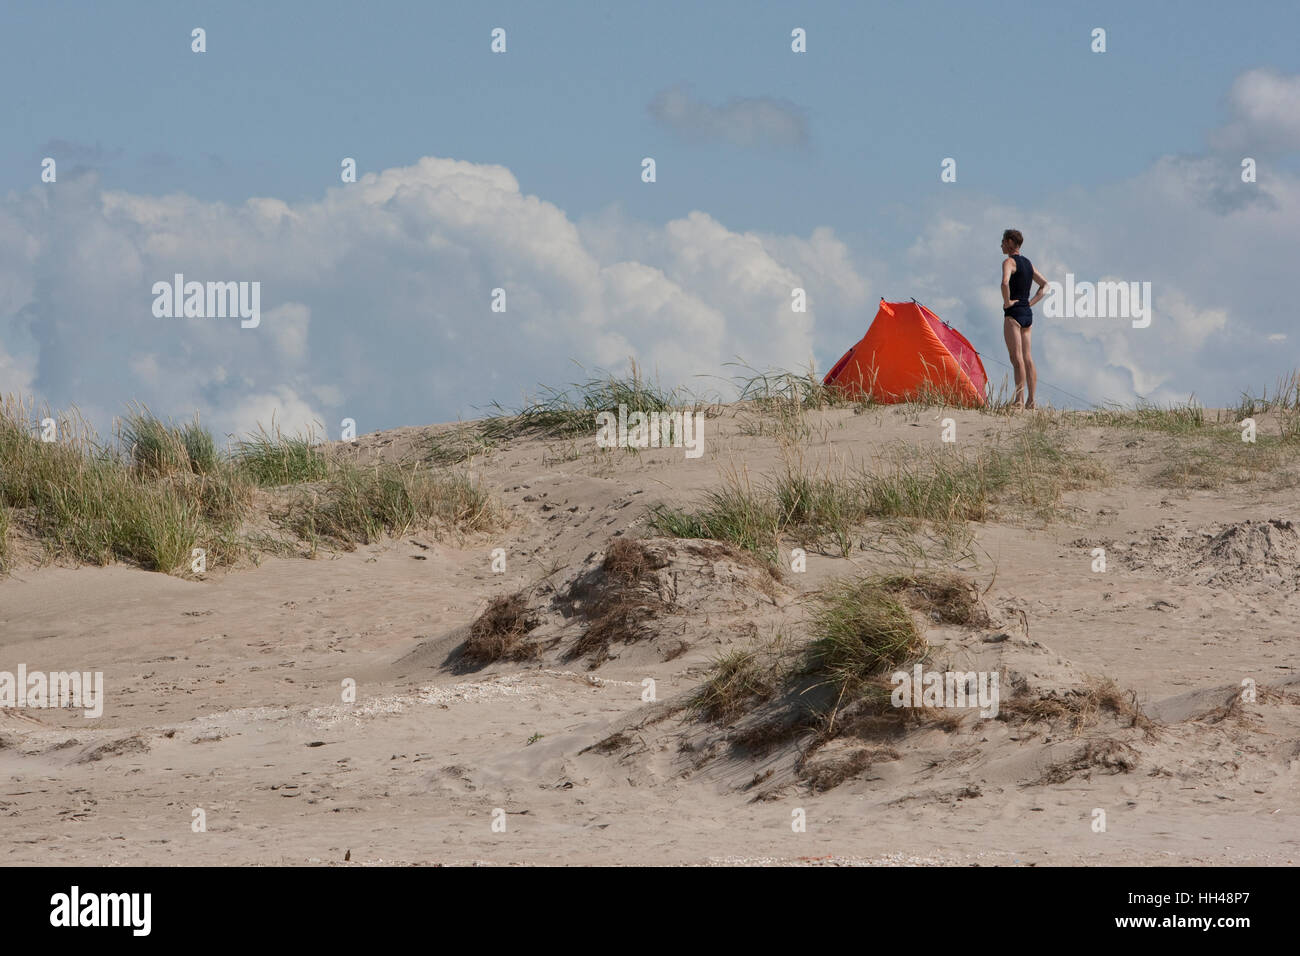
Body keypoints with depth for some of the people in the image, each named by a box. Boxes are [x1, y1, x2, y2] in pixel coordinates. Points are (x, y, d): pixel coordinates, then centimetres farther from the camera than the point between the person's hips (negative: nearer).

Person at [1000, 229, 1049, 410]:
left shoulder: (1009, 262, -10)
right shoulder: (1028, 263, 17)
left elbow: (1005, 283, -29)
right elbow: (1045, 285, 23)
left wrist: (1007, 302, -16)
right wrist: (1032, 301, 14)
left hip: (1014, 313, -9)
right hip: (1028, 313, 9)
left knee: (1017, 358, -14)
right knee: (1027, 358, 10)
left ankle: (1019, 401, -21)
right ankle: (1031, 401, 10)